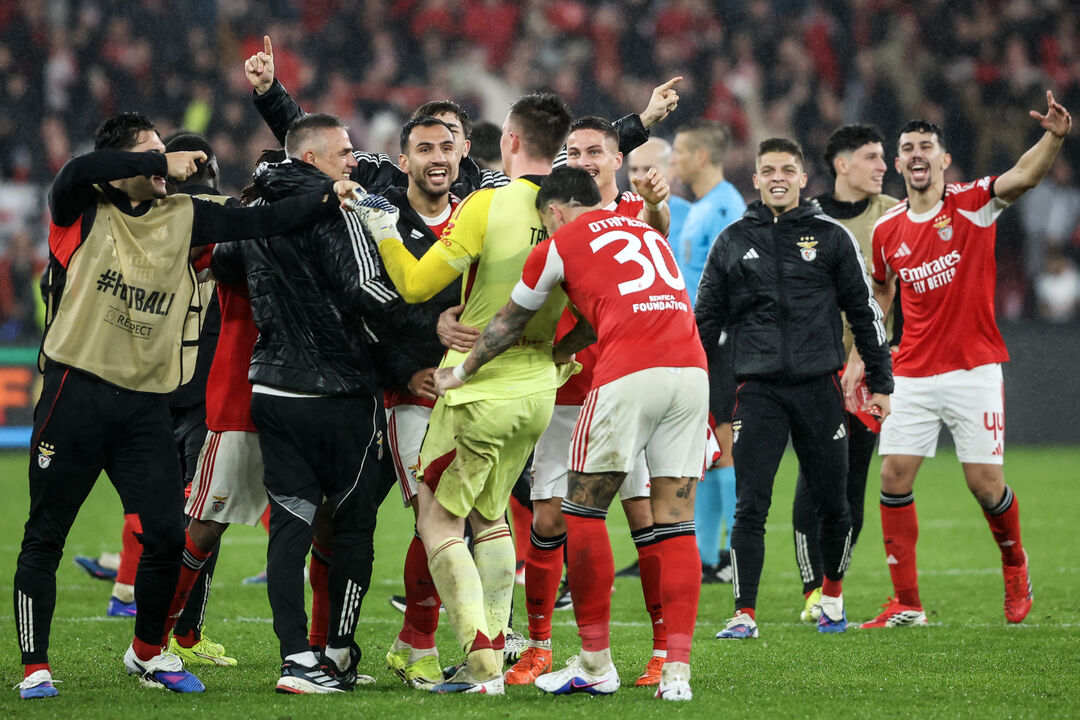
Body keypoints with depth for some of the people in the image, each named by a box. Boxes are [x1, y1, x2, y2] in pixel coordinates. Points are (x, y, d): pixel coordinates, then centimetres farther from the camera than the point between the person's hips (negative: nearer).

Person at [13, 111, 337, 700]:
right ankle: (35, 667, 10)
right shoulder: (81, 210, -2)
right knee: (45, 536, 0)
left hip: (146, 404, 4)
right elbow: (79, 172, -22)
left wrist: (326, 198, -1)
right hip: (77, 392, -4)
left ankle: (148, 652, 22)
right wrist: (161, 163, -16)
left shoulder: (181, 218, 11)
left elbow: (255, 221, 8)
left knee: (167, 535, 0)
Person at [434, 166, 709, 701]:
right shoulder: (644, 231, 27)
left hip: (628, 375, -5)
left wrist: (462, 373, 41)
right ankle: (677, 671, -2)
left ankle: (595, 665, 11)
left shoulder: (559, 246, 12)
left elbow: (508, 324, 25)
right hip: (691, 369, 5)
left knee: (583, 513, 9)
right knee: (676, 524, 6)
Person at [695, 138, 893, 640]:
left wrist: (880, 383, 7)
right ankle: (744, 614, -5)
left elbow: (864, 312, 10)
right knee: (750, 507, -8)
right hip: (757, 388, 0)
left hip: (819, 388, 0)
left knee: (832, 504, 6)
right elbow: (706, 320, 13)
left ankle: (832, 595, 29)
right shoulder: (733, 242, 9)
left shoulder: (832, 238, 6)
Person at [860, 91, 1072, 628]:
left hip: (974, 369, -3)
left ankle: (1015, 564, 28)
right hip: (912, 375, 3)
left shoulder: (973, 204, -5)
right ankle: (906, 604, 3)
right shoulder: (887, 230, 5)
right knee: (894, 477, -5)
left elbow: (1023, 177, -25)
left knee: (985, 483, -3)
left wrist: (1054, 138, -43)